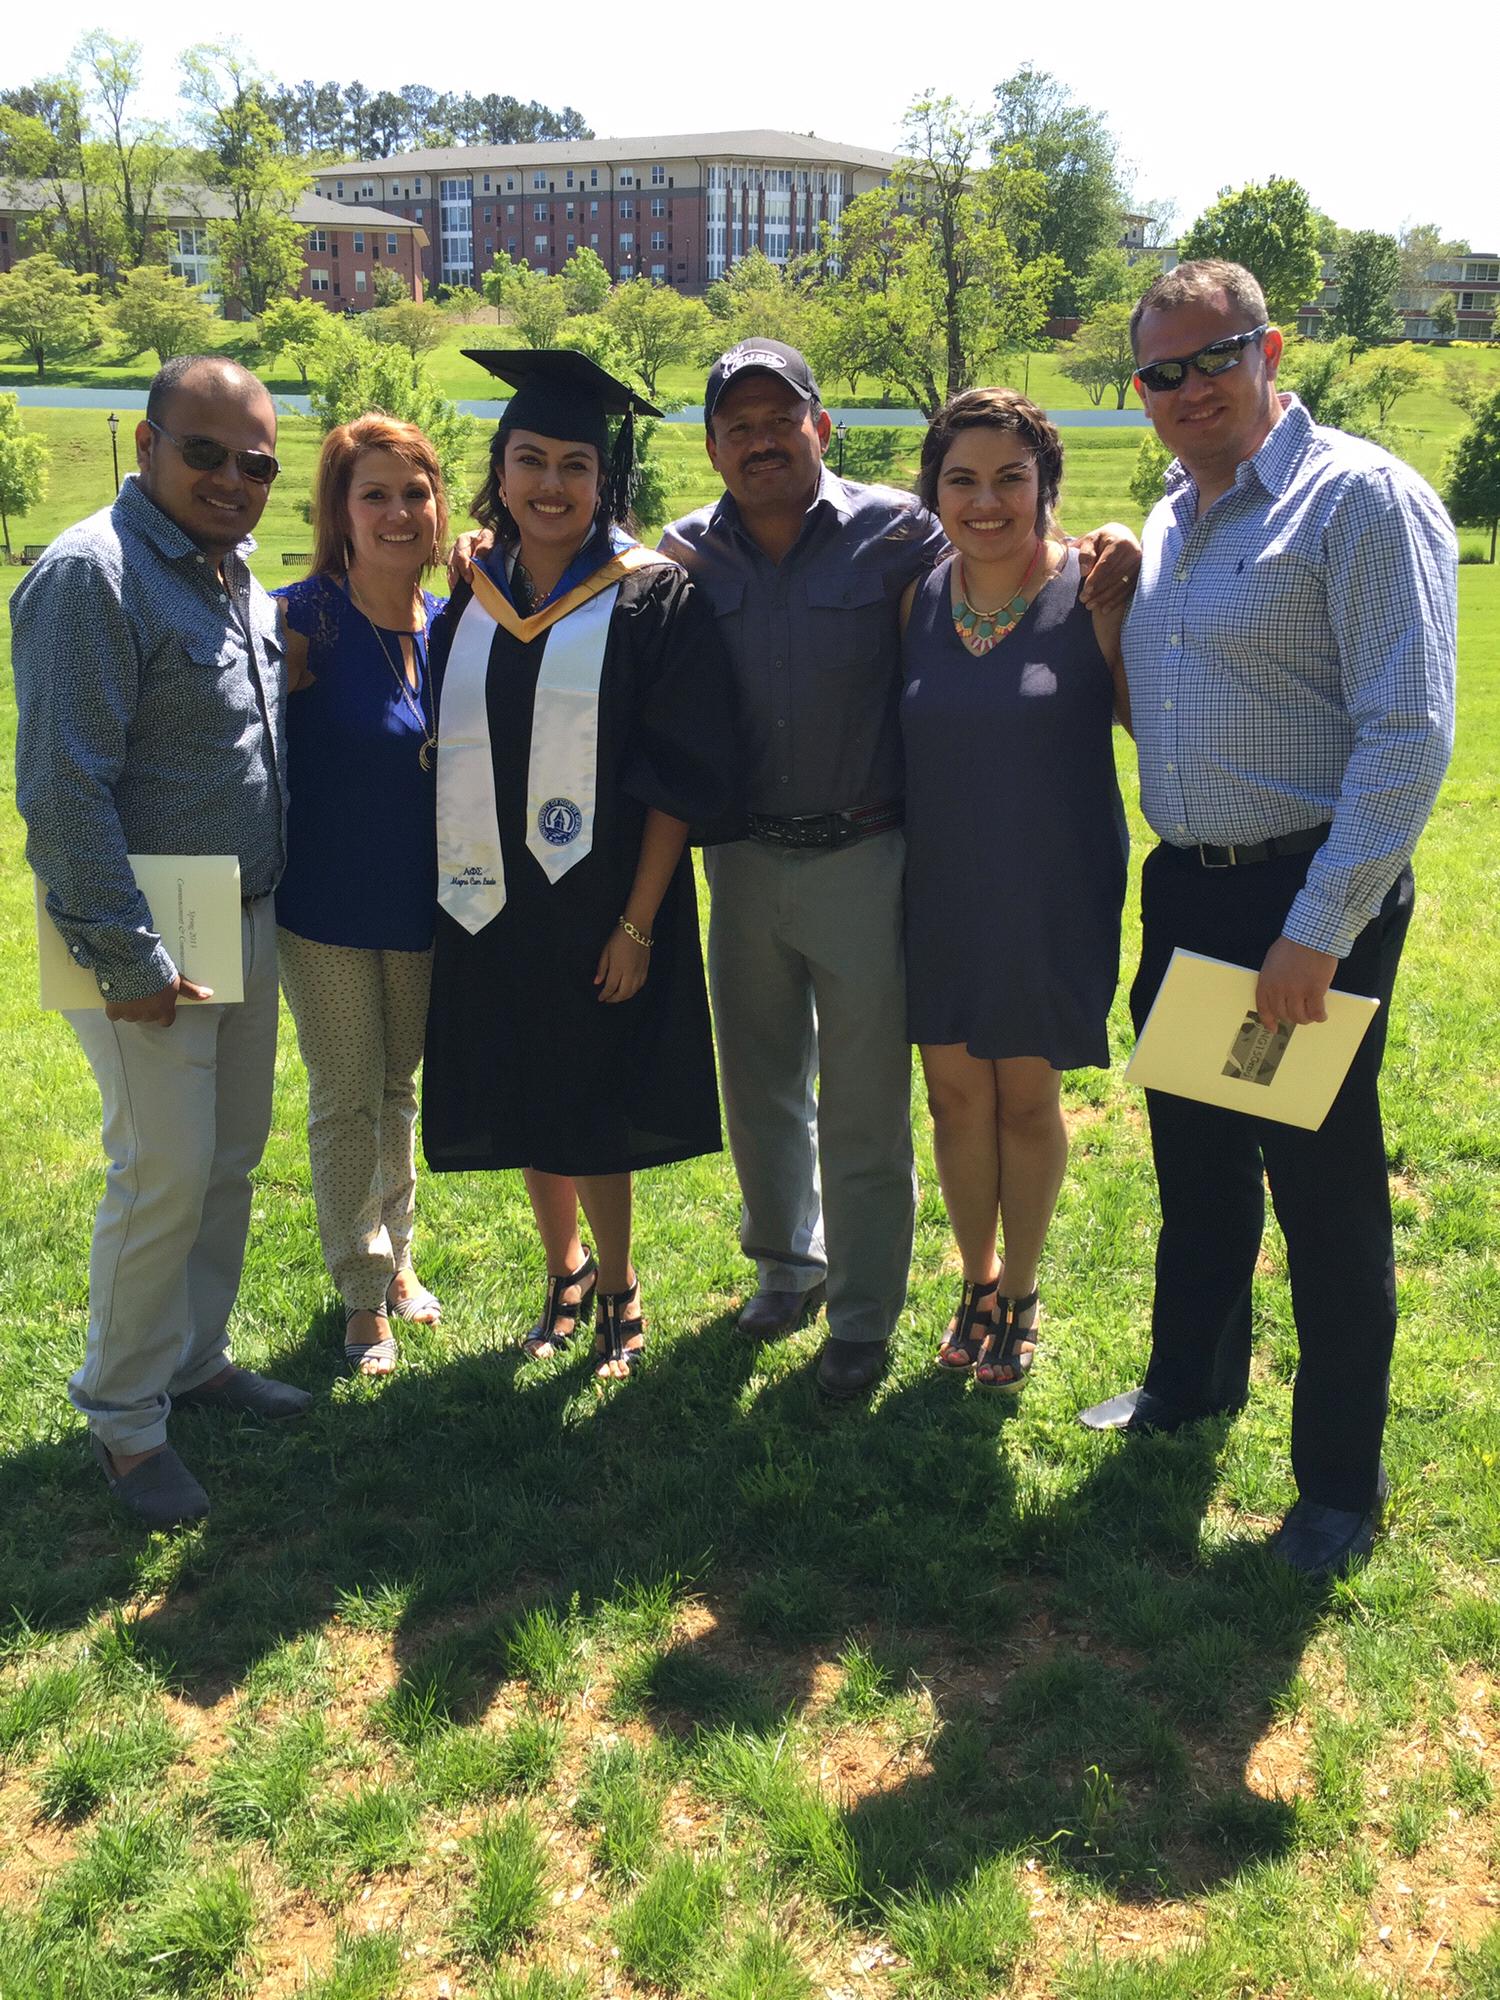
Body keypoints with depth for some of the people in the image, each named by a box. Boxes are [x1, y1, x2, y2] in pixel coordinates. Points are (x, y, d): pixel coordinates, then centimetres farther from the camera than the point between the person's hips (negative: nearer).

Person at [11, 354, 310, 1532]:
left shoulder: (237, 573, 10)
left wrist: (260, 914, 14)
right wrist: (126, 957, -20)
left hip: (249, 924, 8)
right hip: (154, 941, -8)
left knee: (231, 1158, 16)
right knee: (165, 1177, -3)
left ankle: (197, 1359, 33)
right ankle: (123, 1415, 14)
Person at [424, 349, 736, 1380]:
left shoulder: (653, 596, -8)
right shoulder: (471, 598, 5)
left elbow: (682, 773, -11)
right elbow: (448, 750, 11)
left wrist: (637, 921, -15)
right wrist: (452, 888, 6)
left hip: (599, 898, -4)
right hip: (489, 898, 5)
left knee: (591, 1109, 5)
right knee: (524, 1101, 15)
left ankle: (617, 1287, 27)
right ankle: (565, 1268, 37)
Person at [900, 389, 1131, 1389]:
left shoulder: (1094, 594, -11)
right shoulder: (918, 598, 0)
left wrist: (1128, 603, -18)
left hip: (1051, 894, -3)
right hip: (939, 889, 3)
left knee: (1028, 1100, 10)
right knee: (956, 1090, 13)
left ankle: (1020, 1293, 31)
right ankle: (978, 1282, 34)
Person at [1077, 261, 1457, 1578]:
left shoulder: (1359, 498, -12)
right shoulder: (1169, 523, 13)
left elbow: (1409, 732, -19)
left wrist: (1320, 932, -21)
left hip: (1312, 901, -7)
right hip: (1187, 889, 7)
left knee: (1325, 1189, 3)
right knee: (1195, 1159, 19)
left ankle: (1342, 1479, 19)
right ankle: (1194, 1380, 41)